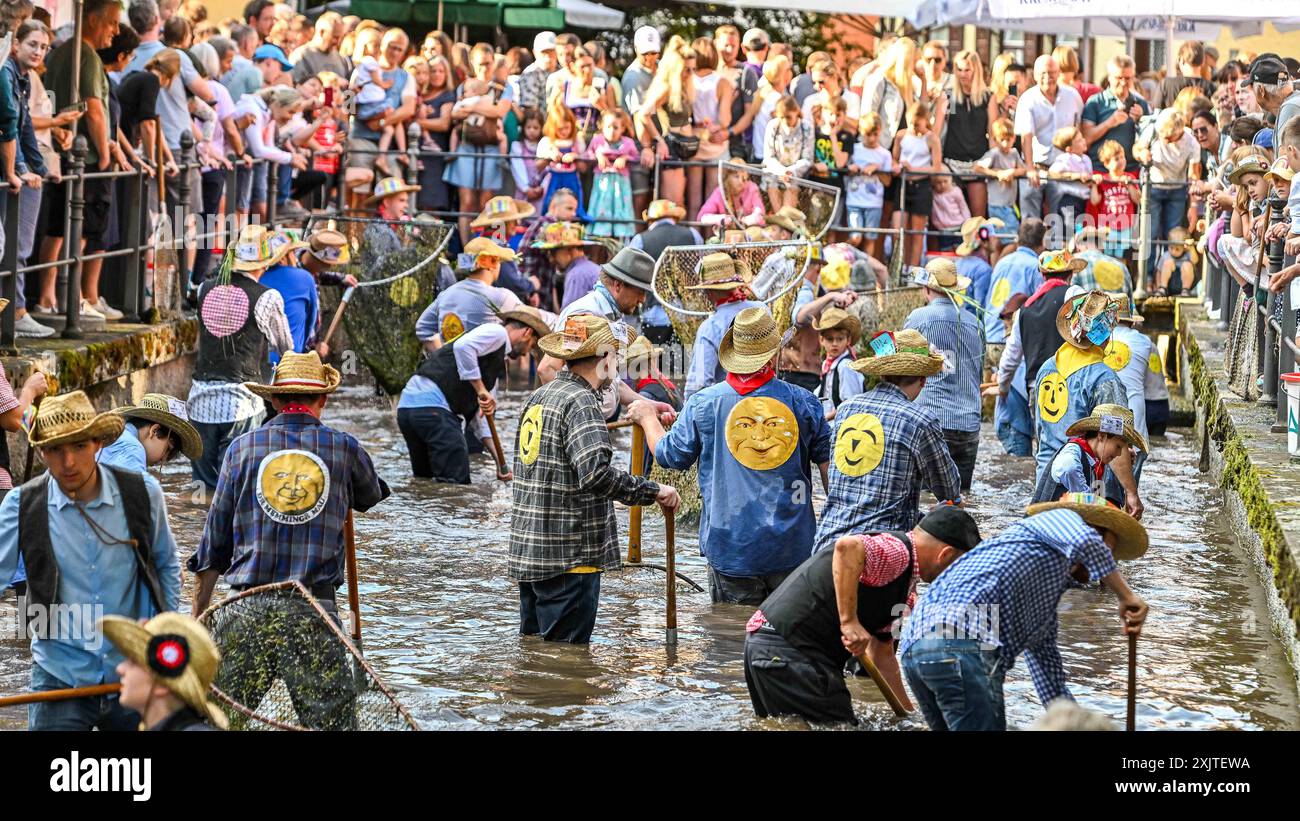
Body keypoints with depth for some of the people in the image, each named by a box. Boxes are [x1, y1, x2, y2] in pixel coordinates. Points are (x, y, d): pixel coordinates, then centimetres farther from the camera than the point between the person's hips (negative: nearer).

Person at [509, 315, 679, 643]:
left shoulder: (537, 398, 13)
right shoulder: (580, 402, -14)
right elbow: (596, 472, -28)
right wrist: (653, 491, -21)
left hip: (528, 552, 9)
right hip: (568, 557, -9)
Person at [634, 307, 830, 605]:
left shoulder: (703, 404, -4)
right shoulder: (804, 402, -2)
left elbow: (669, 455, 9)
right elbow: (830, 465, 6)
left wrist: (647, 417, 29)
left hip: (730, 547, 0)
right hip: (793, 547, 0)